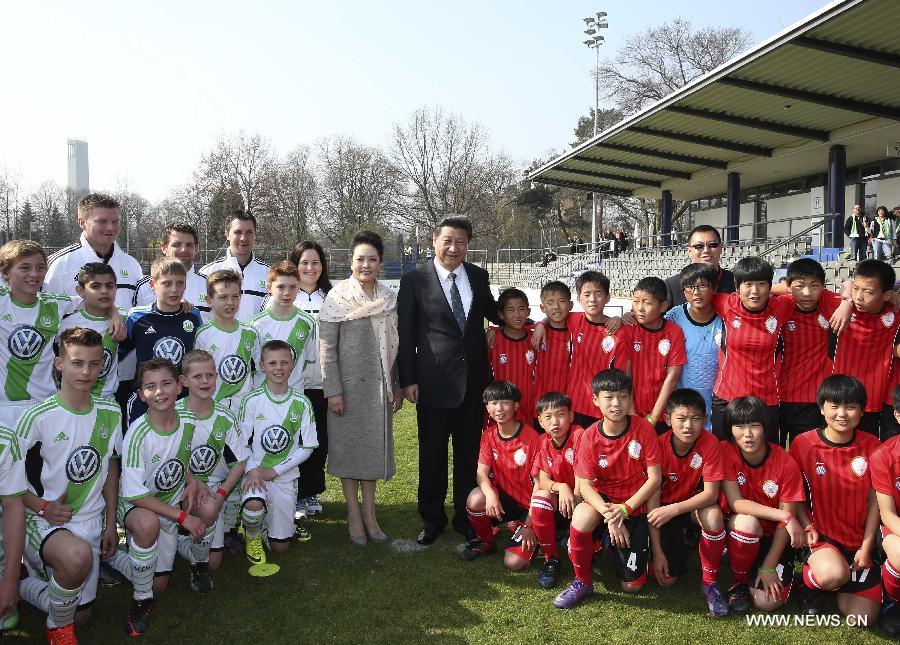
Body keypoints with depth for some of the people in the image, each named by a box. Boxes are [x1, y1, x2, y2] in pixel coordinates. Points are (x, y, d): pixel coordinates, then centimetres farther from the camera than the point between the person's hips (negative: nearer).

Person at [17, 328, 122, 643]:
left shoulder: (110, 413, -1)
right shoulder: (38, 418, -15)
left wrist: (110, 522, 9)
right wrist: (43, 508, -19)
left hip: (89, 522, 5)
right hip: (42, 519, -5)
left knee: (80, 616, 9)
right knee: (78, 556, -38)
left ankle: (28, 585, 38)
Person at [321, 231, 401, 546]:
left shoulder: (388, 298, 5)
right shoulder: (337, 298, -7)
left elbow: (394, 345, 9)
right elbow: (326, 347, -9)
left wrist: (397, 386, 8)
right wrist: (333, 390, -13)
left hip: (379, 386, 4)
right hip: (348, 385, -4)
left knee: (375, 446, 11)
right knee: (349, 446, 6)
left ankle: (369, 513, 24)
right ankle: (354, 515, 18)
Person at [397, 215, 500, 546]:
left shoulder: (479, 276, 5)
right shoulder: (414, 280, -6)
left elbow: (491, 312, 21)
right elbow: (405, 335, -4)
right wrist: (407, 380, -7)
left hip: (474, 379, 3)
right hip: (434, 381, -3)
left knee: (469, 454, 14)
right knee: (432, 456, 9)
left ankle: (466, 516, 31)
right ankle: (432, 519, 27)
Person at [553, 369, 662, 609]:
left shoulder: (644, 429, -13)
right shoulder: (589, 437, -11)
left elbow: (654, 478, -13)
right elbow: (584, 485, -12)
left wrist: (624, 509, -21)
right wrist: (609, 515, -28)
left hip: (635, 505, 0)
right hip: (602, 499, 0)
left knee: (632, 586, -4)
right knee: (581, 517, -38)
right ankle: (583, 582, -11)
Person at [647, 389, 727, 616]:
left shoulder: (710, 444, -21)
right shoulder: (659, 446, -20)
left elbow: (711, 494, -22)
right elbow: (652, 499, -17)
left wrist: (674, 509, -34)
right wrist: (657, 551, -19)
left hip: (695, 506, 0)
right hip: (665, 509, 1)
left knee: (713, 515, -36)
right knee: (667, 579, -9)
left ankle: (709, 582, -13)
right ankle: (680, 543, 25)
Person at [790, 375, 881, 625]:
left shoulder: (871, 445, -3)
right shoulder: (803, 443, -9)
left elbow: (875, 501, 1)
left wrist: (866, 546, -4)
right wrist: (807, 527, -12)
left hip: (859, 541, 3)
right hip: (821, 536, -3)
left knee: (863, 617, -6)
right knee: (832, 574, -35)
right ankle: (809, 585, 2)